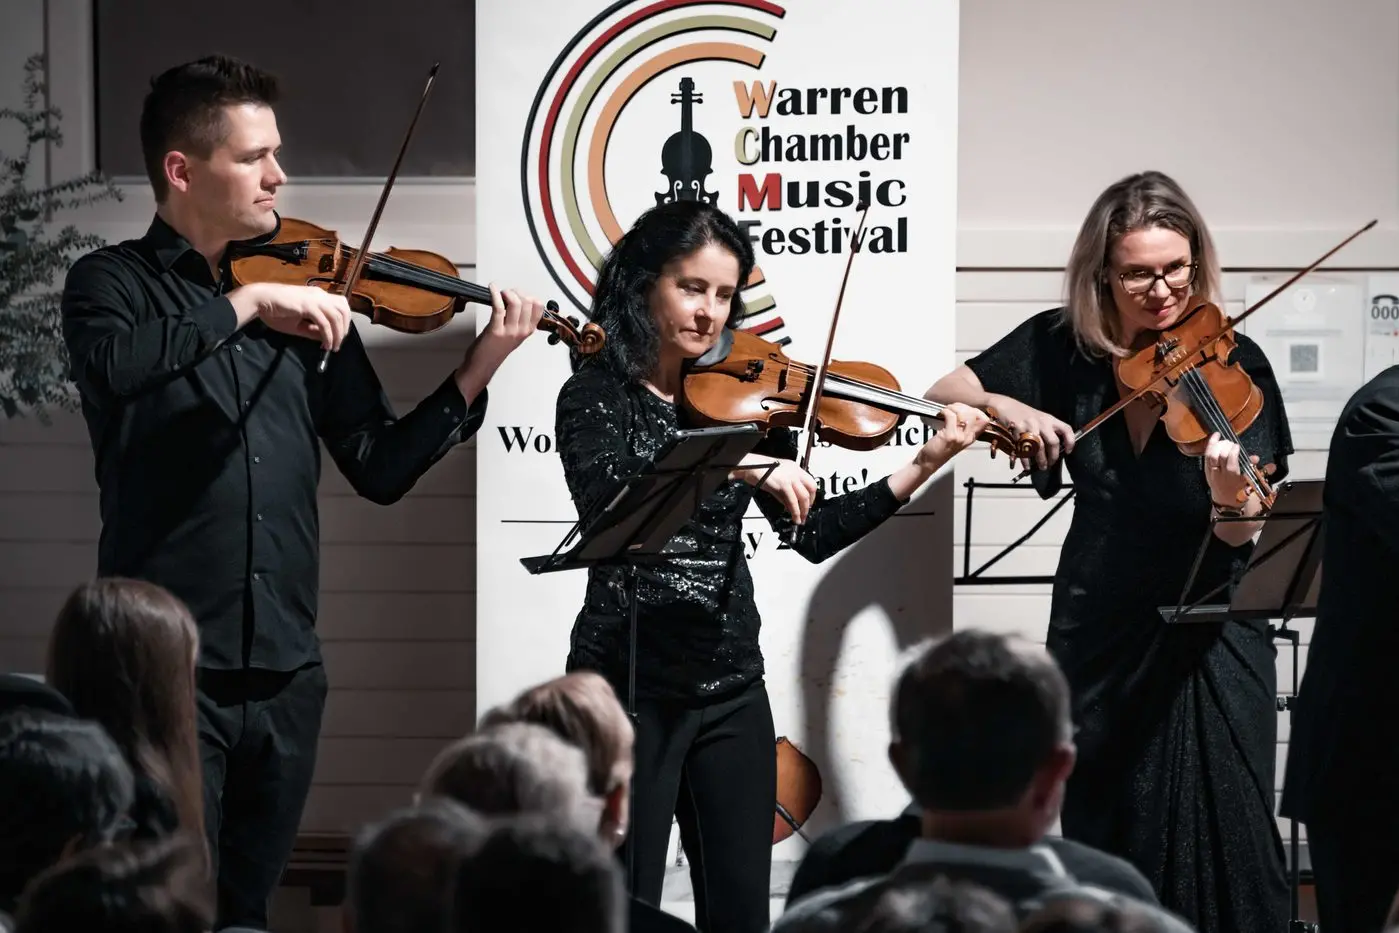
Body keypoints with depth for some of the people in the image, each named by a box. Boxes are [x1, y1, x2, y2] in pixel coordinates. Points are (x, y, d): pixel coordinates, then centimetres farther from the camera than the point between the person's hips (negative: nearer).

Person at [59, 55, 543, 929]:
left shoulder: (304, 297, 11)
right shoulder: (115, 283, 0)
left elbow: (380, 469, 11)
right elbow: (108, 366, -24)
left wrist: (473, 377, -1)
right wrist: (245, 303, -22)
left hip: (287, 670, 4)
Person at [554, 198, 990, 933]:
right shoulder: (596, 394, -5)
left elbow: (812, 535, 5)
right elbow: (607, 505, -25)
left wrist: (924, 466, -4)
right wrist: (735, 462, -34)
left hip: (732, 686, 5)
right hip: (629, 682, -5)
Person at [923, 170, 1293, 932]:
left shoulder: (1232, 363, -11)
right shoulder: (1063, 344, -2)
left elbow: (1239, 535, -18)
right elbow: (941, 395, 5)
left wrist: (1232, 500, -41)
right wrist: (1003, 404, -15)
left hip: (1207, 636, -3)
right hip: (1097, 628, 3)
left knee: (1218, 837, -5)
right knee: (1102, 835, 9)